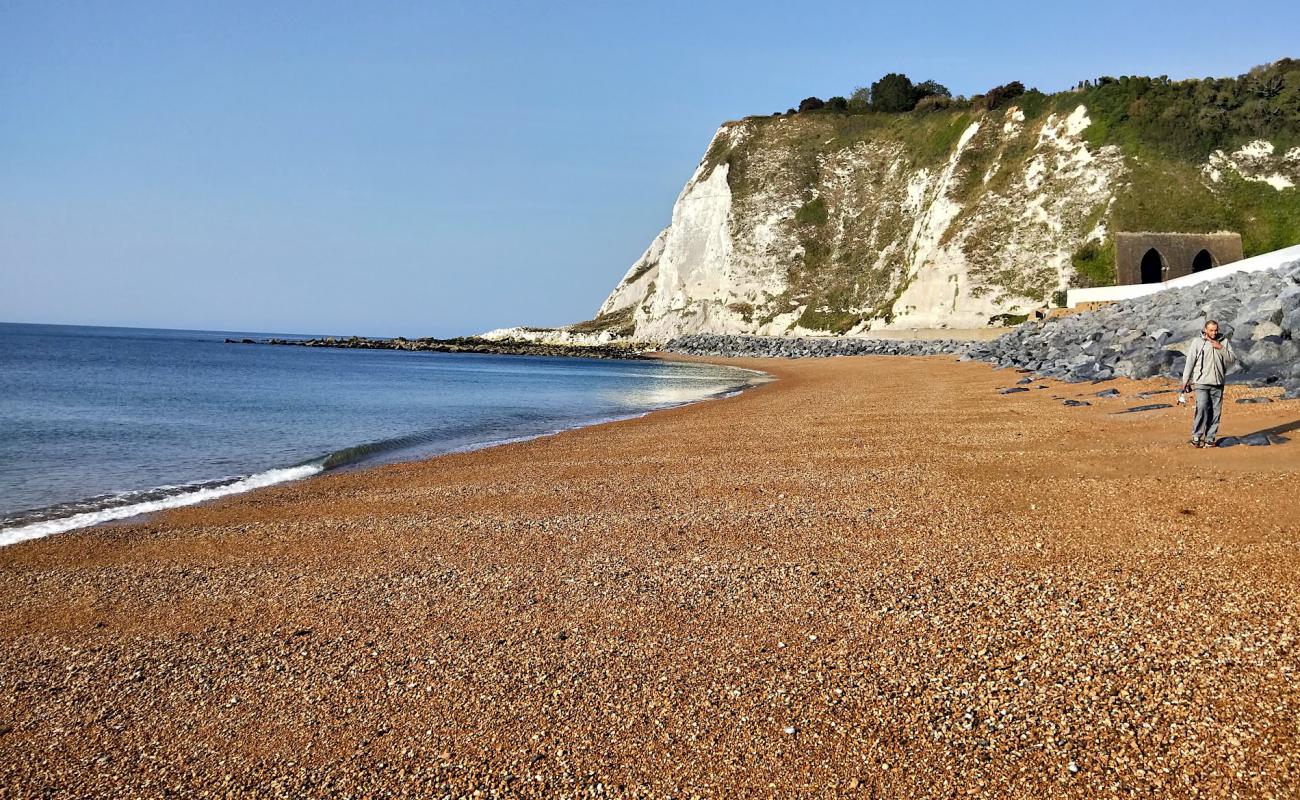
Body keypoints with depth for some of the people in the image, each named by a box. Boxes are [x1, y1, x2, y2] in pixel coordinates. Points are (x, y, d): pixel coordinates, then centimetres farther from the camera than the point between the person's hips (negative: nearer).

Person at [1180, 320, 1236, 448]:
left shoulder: (1224, 342, 8)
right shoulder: (1197, 342, 0)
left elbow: (1233, 359, 1)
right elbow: (1190, 362, 2)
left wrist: (1221, 348, -11)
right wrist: (1185, 380, 1)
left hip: (1218, 383, 3)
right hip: (1201, 382, -3)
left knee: (1215, 411, 3)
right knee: (1202, 408, -17)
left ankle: (1210, 439, 10)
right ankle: (1197, 437, -10)